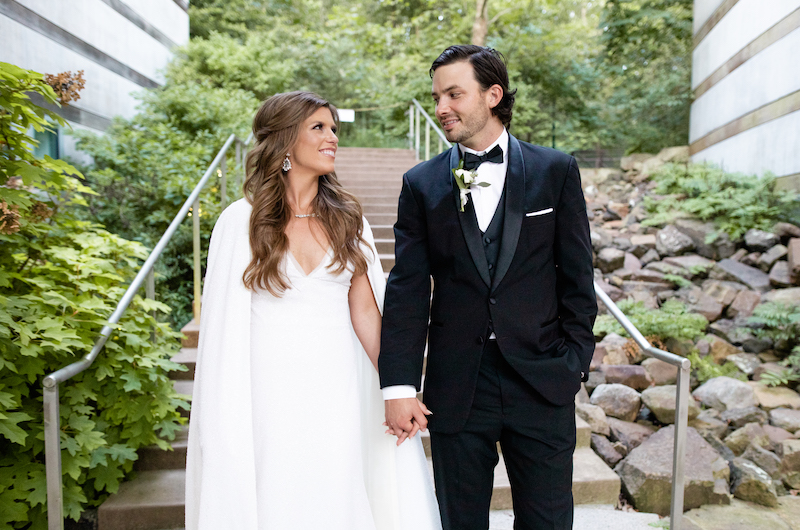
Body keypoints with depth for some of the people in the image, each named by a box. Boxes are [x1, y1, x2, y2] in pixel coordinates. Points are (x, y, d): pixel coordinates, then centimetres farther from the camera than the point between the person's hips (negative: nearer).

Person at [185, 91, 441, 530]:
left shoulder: (347, 219, 5)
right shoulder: (241, 221, -3)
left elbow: (365, 311, 2)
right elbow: (223, 322, -3)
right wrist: (222, 420, -4)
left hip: (337, 392, 2)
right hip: (269, 391, -2)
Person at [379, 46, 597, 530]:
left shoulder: (556, 171, 2)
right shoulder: (421, 184, 3)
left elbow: (577, 275, 3)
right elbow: (407, 290, -3)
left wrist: (574, 362, -2)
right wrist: (399, 385, -8)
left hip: (541, 382, 0)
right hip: (455, 386, 1)